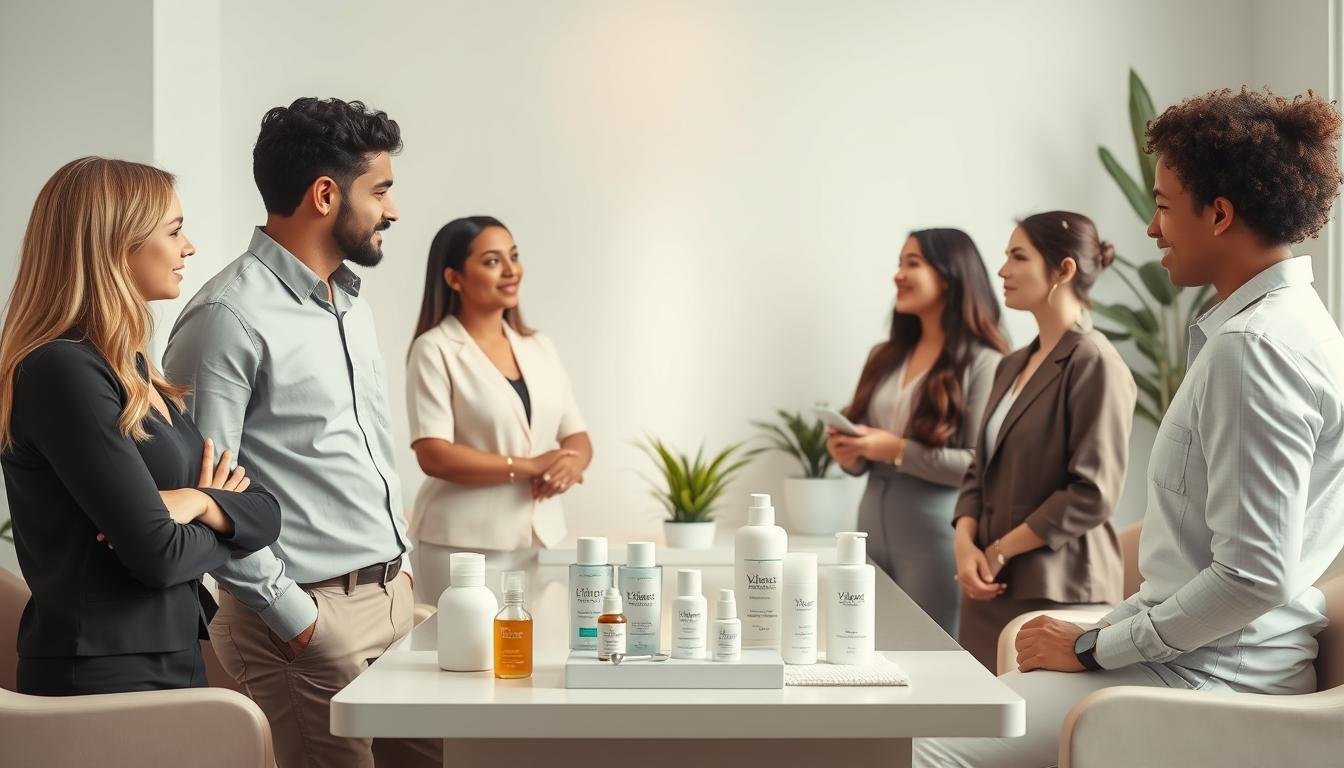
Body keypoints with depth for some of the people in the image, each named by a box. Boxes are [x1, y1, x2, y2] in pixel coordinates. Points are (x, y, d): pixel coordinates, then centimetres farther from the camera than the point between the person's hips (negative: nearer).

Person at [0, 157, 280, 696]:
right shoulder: (64, 371, -17)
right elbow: (157, 553, -22)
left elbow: (265, 512, 6)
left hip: (170, 660, 8)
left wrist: (197, 503, -14)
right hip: (102, 674, -8)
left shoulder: (133, 370, 11)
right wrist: (220, 523, -2)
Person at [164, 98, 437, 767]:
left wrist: (399, 556, 15)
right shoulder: (230, 317, -15)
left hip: (393, 594, 8)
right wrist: (291, 614, -15)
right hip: (312, 617, -8)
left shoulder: (349, 299, 14)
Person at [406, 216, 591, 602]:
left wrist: (570, 464, -11)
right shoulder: (435, 350, -6)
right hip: (464, 545, -5)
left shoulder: (540, 348, 11)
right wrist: (529, 467, -18)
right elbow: (434, 455, -15)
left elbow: (577, 437, 12)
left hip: (542, 539, 5)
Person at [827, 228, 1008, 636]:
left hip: (936, 534, -7)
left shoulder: (982, 362, -10)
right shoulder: (885, 356, 12)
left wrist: (899, 451, -18)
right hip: (873, 526, 7)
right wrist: (850, 455, -4)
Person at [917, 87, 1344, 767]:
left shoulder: (1251, 348, -19)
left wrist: (1092, 647, -14)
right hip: (1197, 657, 10)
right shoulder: (1287, 322, 14)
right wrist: (1104, 632, 14)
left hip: (1209, 680, -10)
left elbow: (1255, 577, -25)